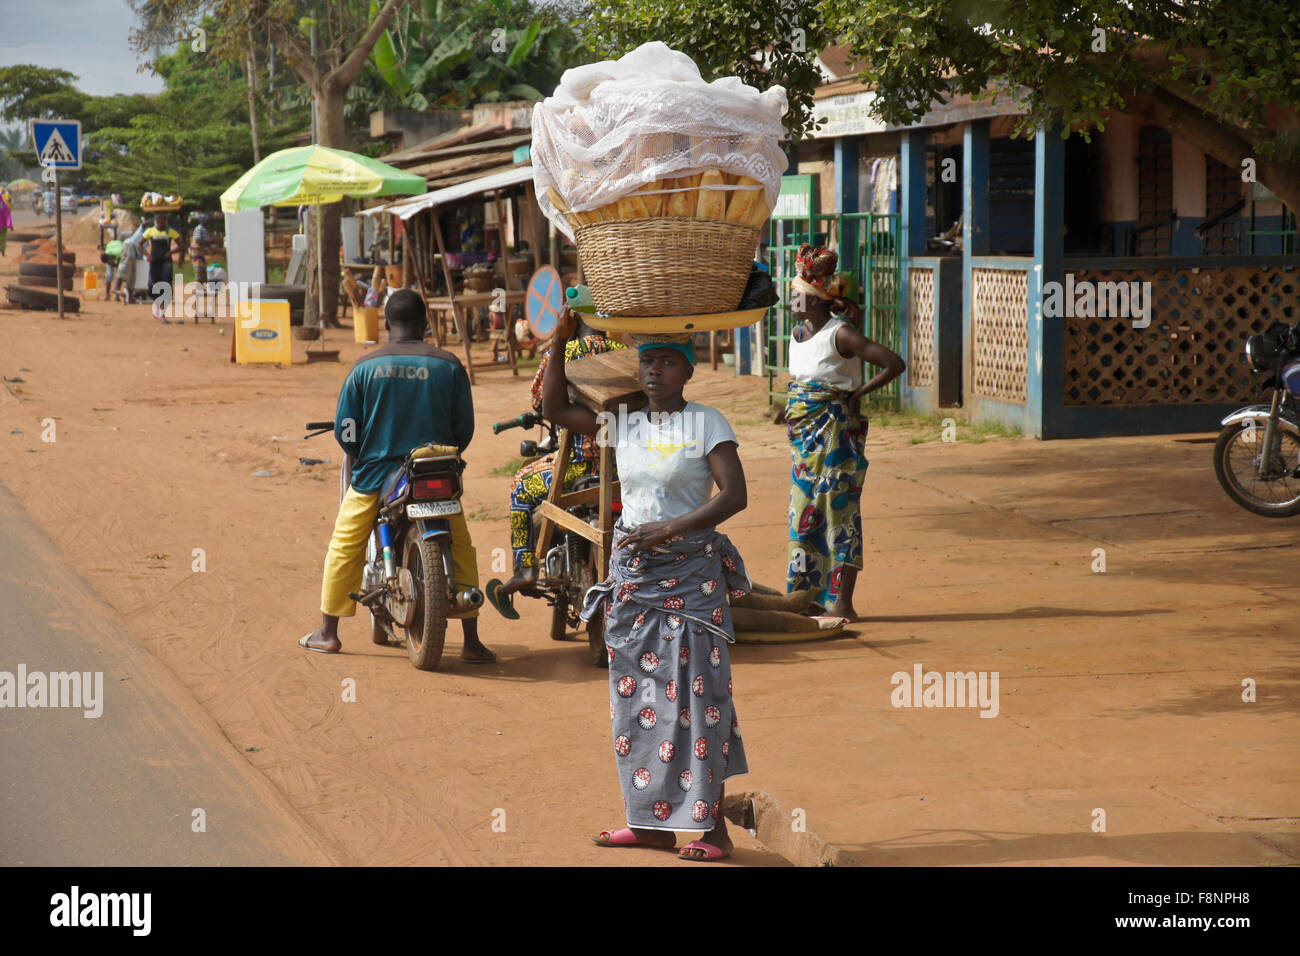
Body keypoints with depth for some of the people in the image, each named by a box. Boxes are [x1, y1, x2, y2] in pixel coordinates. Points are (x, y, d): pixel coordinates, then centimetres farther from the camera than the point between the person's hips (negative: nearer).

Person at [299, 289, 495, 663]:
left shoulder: (365, 366, -3)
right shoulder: (448, 366, -2)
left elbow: (344, 429, -2)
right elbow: (465, 427, 2)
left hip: (375, 472, 0)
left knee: (344, 548, 17)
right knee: (460, 552, 11)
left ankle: (327, 633, 22)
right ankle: (472, 643, 8)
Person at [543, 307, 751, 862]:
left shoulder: (706, 423, -4)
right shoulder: (623, 424, 10)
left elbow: (734, 494, -12)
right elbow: (554, 409, 17)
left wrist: (669, 529, -19)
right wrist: (560, 344, 8)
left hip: (691, 572, -5)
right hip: (631, 570, 5)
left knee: (695, 690, -7)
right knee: (635, 695, 6)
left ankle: (711, 826, -4)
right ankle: (651, 821, 14)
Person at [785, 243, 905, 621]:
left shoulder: (840, 335, -14)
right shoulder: (797, 334, 10)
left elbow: (893, 364, -18)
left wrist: (858, 394, -10)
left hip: (836, 435, -8)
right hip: (805, 438, 8)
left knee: (839, 514, -3)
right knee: (805, 514, 10)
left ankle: (842, 603, 1)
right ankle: (810, 599, 18)